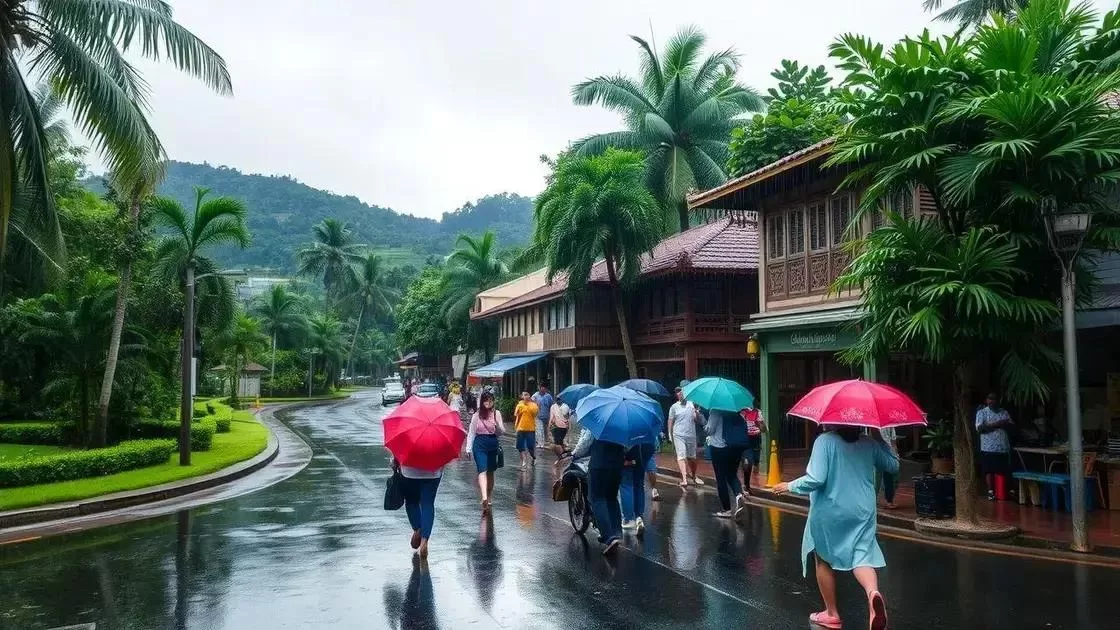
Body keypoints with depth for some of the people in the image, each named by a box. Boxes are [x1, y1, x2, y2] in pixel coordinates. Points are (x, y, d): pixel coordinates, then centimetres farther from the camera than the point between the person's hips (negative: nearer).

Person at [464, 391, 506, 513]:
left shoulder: (497, 413, 2)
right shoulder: (477, 415, 1)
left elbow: (502, 432, 3)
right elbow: (471, 432, 6)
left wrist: (497, 423, -17)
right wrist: (468, 449, 3)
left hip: (493, 444, 2)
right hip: (480, 444, -2)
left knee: (490, 472, 11)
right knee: (482, 471, -15)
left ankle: (488, 498, 25)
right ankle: (485, 498, -29)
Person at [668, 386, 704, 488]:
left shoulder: (692, 405, 9)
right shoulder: (674, 407, 3)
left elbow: (699, 420, 9)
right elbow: (670, 422, 6)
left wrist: (697, 413, -11)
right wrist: (670, 435, 2)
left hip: (691, 435, 3)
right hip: (679, 435, -3)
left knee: (692, 458, 13)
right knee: (681, 456, -15)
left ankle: (693, 476, 33)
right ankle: (684, 479, -24)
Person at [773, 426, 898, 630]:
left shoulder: (825, 441, -15)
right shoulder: (870, 443, 0)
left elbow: (816, 479, -22)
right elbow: (894, 466, 12)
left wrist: (790, 486, -6)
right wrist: (880, 439, 19)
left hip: (829, 512, -3)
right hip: (863, 512, 3)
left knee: (824, 560, 15)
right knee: (862, 557, 3)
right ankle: (873, 592, -29)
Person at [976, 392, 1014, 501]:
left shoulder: (1004, 412, 14)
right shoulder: (981, 412, 0)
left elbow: (1012, 425, 10)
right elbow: (979, 428, -12)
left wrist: (1005, 424, -11)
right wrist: (995, 425, -16)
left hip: (1003, 447, 4)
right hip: (989, 448, -4)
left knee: (1004, 471, 6)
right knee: (990, 470, -2)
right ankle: (991, 492, 3)